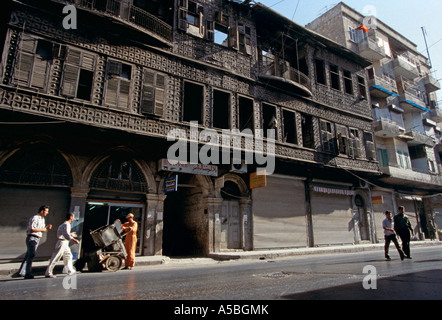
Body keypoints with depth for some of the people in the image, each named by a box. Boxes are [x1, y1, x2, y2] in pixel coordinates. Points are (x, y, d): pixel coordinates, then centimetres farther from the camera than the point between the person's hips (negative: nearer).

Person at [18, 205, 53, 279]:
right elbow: (32, 229, -20)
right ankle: (28, 274, -13)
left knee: (28, 255, 12)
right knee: (31, 255, -13)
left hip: (37, 239, 9)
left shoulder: (42, 219, 18)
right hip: (32, 238, -9)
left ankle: (22, 272, 19)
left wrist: (47, 227, 4)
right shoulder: (35, 218, -13)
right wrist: (42, 229, -14)